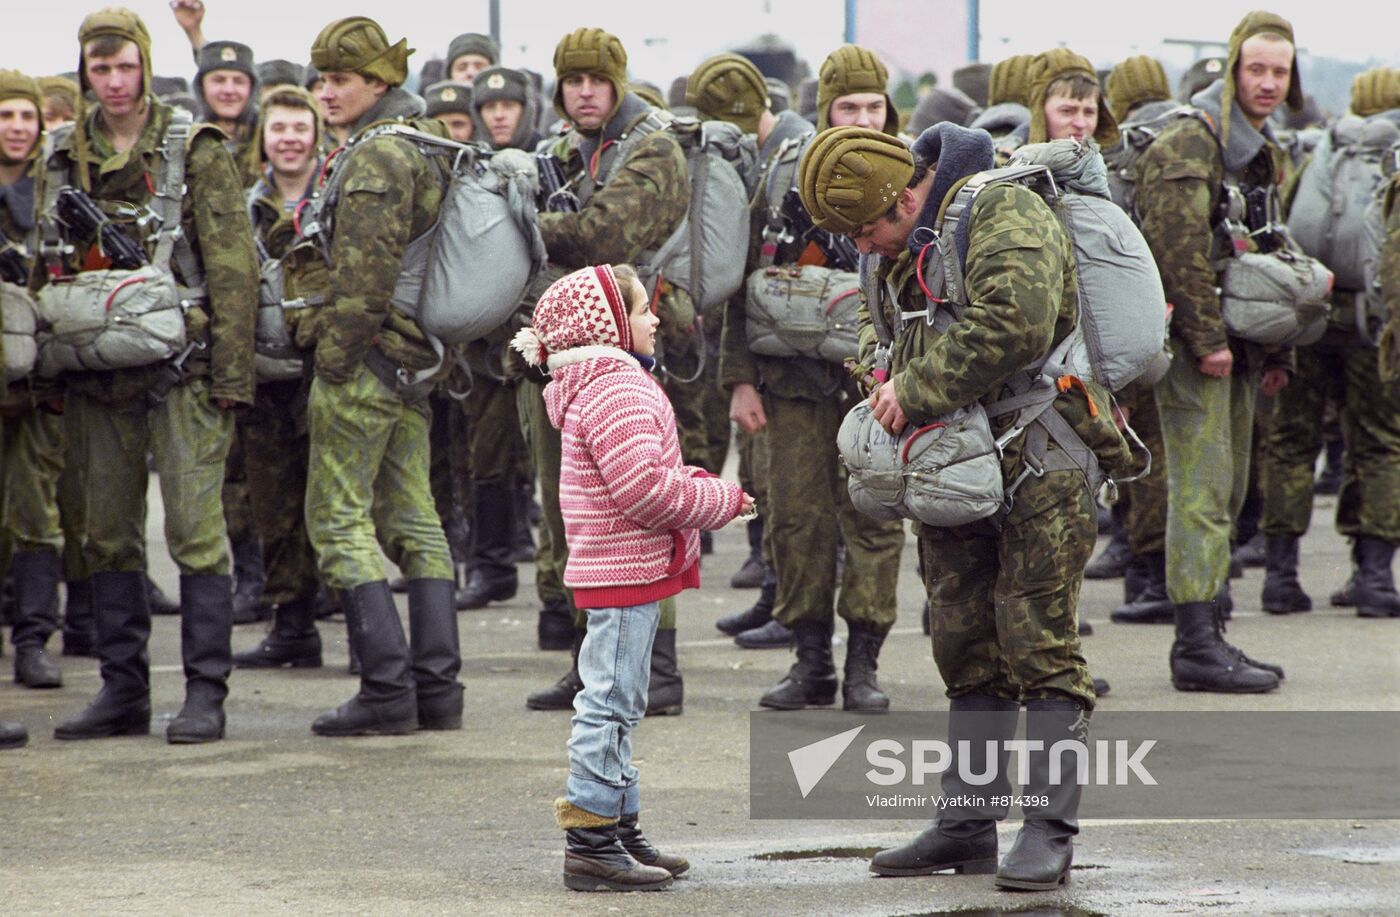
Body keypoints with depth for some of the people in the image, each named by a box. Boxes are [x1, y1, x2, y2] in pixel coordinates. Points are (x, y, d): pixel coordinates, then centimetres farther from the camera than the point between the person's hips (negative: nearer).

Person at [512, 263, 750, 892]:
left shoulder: (606, 383, 18)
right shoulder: (618, 391, -18)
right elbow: (645, 488, -24)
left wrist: (699, 485, 8)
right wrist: (723, 500, -12)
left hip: (619, 573, 11)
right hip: (626, 572, -11)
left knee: (613, 706, 16)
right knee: (609, 704, -9)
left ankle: (619, 827, 24)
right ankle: (590, 845, -8)